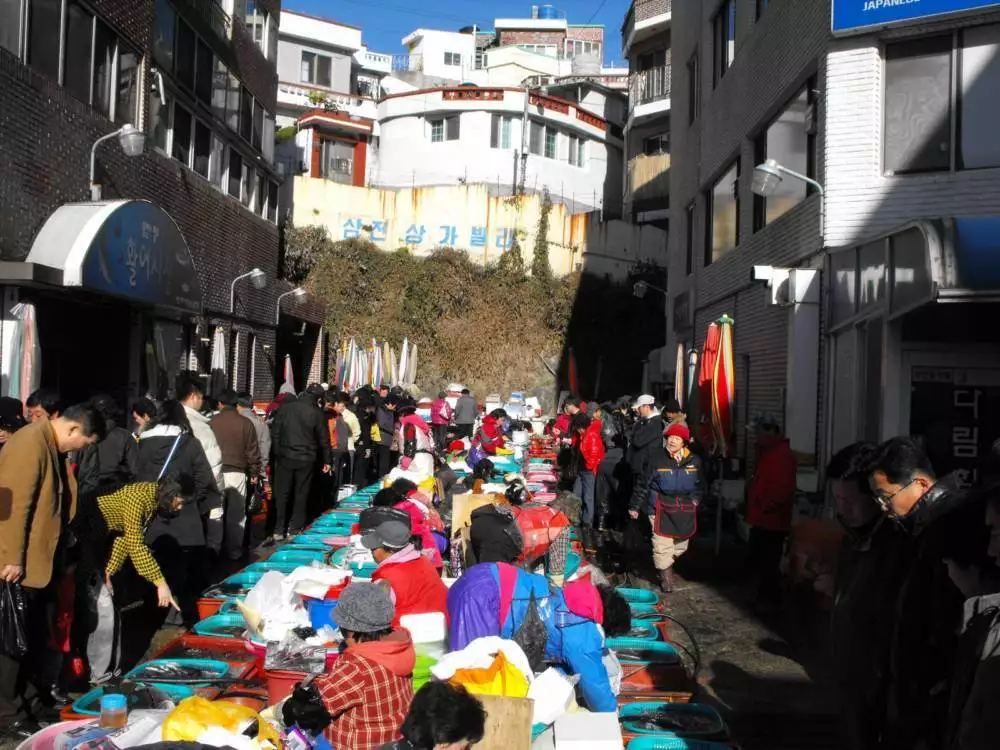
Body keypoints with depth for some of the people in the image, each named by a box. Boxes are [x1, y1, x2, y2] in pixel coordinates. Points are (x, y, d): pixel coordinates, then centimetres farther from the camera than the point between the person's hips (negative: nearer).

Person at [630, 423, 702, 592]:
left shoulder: (694, 461, 3)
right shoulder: (657, 458, -5)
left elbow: (700, 485, 19)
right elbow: (644, 483, 0)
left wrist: (695, 499, 5)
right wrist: (635, 506, 2)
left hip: (685, 510, 3)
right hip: (661, 508, -3)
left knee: (681, 545, 12)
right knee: (662, 545, -8)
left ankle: (667, 563, 39)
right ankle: (666, 577, 6)